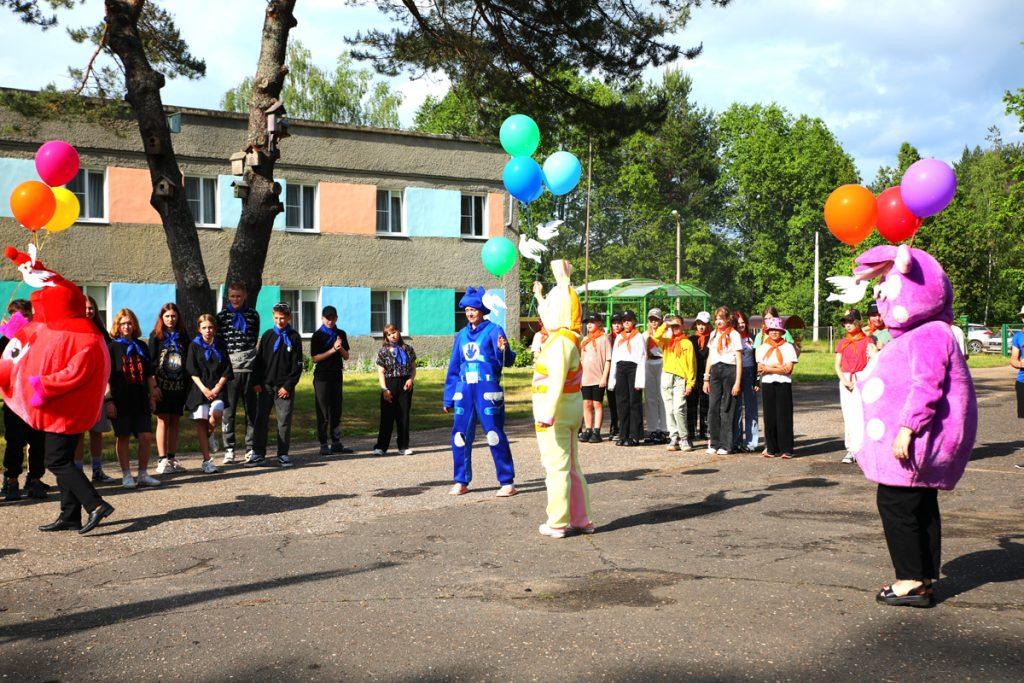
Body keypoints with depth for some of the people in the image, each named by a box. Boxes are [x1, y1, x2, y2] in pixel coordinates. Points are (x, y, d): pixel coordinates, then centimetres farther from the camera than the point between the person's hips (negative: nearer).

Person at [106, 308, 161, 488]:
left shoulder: (141, 346, 14)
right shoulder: (112, 347, 1)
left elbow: (149, 374, 18)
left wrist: (153, 394, 13)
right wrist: (109, 399, -9)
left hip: (141, 399, 3)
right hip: (121, 400, -3)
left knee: (146, 436, -1)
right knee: (123, 437, 4)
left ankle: (143, 474, 11)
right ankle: (126, 475, 12)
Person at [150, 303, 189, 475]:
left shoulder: (183, 336, 10)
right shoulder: (155, 336, 2)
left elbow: (188, 360, 11)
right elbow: (151, 360, -3)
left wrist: (188, 384, 4)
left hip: (179, 385, 3)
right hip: (162, 385, -3)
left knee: (175, 422, 6)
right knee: (163, 421, -3)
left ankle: (172, 458, 13)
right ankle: (162, 460, -2)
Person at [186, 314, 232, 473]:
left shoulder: (220, 345, 10)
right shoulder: (194, 346, 5)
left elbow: (227, 370, 7)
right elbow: (192, 371, 0)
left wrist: (217, 387, -6)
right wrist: (204, 389, -11)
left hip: (217, 388, 1)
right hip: (199, 388, 0)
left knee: (216, 413, -24)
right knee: (201, 422, -4)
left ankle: (209, 436, 9)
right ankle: (207, 460, 0)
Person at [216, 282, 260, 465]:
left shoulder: (253, 314, 8)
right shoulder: (222, 315, 6)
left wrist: (248, 353, 7)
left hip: (249, 367, 1)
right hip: (229, 367, -1)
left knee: (251, 409, 5)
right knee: (228, 410, -2)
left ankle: (251, 448, 13)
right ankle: (229, 449, 5)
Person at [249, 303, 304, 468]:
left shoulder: (294, 338, 1)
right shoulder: (268, 335, 8)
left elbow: (297, 365, -1)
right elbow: (259, 360, 9)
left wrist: (288, 386, -8)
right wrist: (256, 382, 0)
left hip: (285, 387, -2)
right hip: (265, 385, 2)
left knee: (284, 422, 1)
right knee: (261, 420, 0)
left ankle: (283, 454, 10)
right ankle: (258, 454, 7)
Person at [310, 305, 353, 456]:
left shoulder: (341, 334, 10)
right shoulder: (318, 335, -4)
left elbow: (346, 356, 10)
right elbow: (315, 358, -10)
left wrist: (340, 348, -10)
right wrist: (333, 350, -16)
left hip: (337, 376, 5)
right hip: (322, 377, -5)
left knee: (336, 410, 7)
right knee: (323, 412, -3)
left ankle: (336, 443, 13)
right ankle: (323, 445, 0)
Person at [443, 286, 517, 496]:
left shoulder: (493, 331, 0)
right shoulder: (461, 335, 14)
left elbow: (507, 361, -7)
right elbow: (453, 367, 18)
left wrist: (503, 350, -30)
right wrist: (448, 398, 17)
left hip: (487, 391, -5)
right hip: (464, 391, 5)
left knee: (495, 435, -5)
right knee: (460, 436, 3)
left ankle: (507, 482, 2)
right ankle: (461, 481, 15)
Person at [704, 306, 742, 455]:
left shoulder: (734, 334, -1)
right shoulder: (714, 334, 16)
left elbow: (739, 360, -4)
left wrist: (737, 382, -10)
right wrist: (706, 378, 13)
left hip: (730, 371, -5)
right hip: (715, 371, 5)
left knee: (727, 409, -2)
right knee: (713, 408, -2)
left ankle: (725, 445, 3)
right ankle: (714, 443, 6)